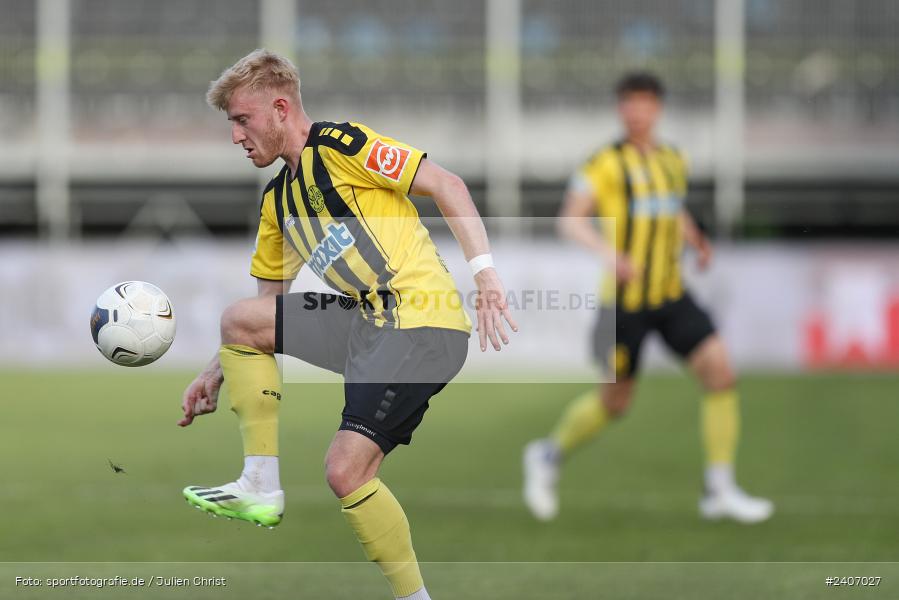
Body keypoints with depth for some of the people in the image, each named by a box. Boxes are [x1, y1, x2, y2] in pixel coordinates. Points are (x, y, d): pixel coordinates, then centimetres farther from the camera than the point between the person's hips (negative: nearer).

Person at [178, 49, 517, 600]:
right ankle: (262, 488, 4)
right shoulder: (278, 200, 20)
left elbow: (447, 185, -11)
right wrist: (219, 372, 22)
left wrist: (484, 270, -21)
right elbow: (272, 302, 29)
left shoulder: (340, 145, -6)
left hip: (424, 324, -9)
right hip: (368, 321, 9)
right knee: (238, 321, 5)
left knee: (346, 470, -18)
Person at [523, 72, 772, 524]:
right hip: (625, 299, -5)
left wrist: (696, 241, 10)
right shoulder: (607, 162, -9)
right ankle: (550, 455, 34)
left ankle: (720, 491, -7)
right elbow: (570, 220, -18)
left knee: (721, 372, -12)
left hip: (672, 296, 5)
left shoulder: (674, 161, 11)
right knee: (615, 401, 5)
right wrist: (607, 251, -35)